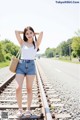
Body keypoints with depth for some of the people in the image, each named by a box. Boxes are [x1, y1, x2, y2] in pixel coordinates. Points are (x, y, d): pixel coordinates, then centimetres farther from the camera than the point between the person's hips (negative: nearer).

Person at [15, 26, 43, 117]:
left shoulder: (36, 44, 10)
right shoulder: (22, 43, 10)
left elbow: (41, 33, 3)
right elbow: (16, 32, 4)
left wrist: (34, 34, 19)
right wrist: (24, 32, 18)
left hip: (31, 66, 0)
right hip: (21, 65, 0)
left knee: (29, 89, 3)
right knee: (18, 88, -10)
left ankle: (28, 109, 16)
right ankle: (20, 108, 8)